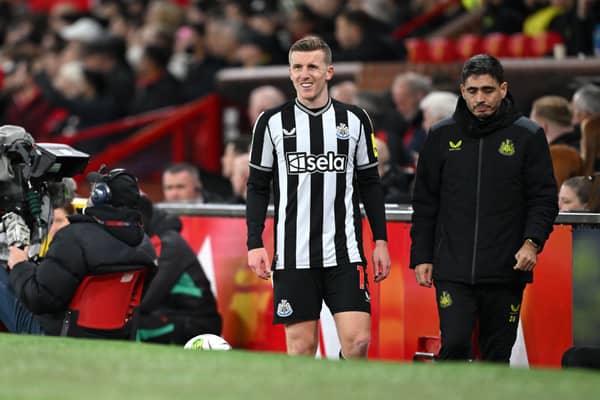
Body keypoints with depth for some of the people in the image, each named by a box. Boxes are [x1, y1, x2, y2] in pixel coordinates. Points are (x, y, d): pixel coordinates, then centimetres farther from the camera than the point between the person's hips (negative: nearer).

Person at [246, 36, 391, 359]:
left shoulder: (354, 120, 7)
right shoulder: (272, 123, 4)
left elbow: (370, 184, 13)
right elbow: (257, 187, 7)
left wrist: (380, 240, 7)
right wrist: (254, 244, -2)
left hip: (344, 253, 1)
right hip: (293, 256, -1)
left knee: (358, 340, -10)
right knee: (301, 345, 0)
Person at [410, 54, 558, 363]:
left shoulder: (528, 136, 2)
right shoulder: (442, 135, 7)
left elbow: (544, 198, 1)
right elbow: (424, 202, 11)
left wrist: (532, 242, -15)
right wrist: (421, 256, 6)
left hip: (506, 272, 0)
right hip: (453, 271, 0)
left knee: (497, 355, 6)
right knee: (454, 345, -14)